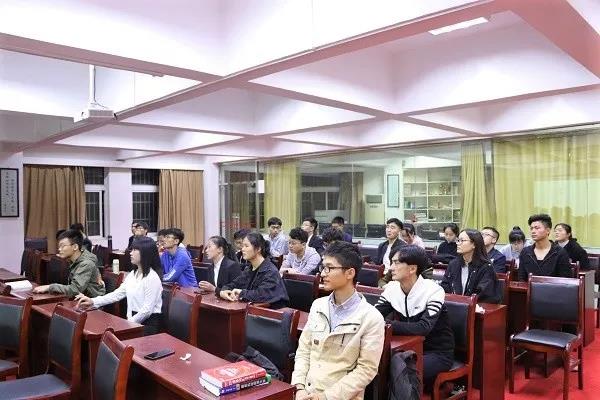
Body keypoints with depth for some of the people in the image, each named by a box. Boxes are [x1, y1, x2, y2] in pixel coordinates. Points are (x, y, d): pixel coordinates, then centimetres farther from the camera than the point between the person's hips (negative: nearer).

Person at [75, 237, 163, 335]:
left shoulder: (152, 278, -17)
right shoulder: (132, 274, 11)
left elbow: (147, 310, -18)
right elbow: (118, 294, 8)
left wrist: (130, 323, -13)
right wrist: (93, 301, 0)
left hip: (148, 323, -7)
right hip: (134, 320, 8)